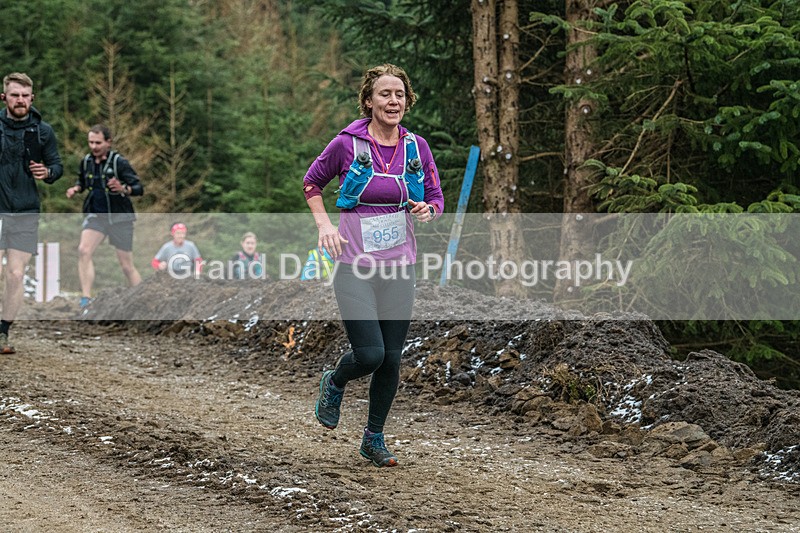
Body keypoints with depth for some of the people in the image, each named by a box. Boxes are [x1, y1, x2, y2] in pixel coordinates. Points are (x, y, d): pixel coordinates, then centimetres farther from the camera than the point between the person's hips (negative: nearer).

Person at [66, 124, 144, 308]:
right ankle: (85, 299, -20)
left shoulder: (119, 162, -13)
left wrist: (123, 189, -37)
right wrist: (76, 188, 0)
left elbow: (139, 188, -16)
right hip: (95, 216, 4)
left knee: (127, 266, 1)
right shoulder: (86, 162, 2)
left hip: (120, 217, -4)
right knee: (83, 250, -20)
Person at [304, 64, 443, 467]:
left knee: (391, 360, 6)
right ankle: (334, 383, 22)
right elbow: (312, 182, 10)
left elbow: (436, 197, 14)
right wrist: (323, 223, -4)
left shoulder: (416, 147, 3)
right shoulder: (347, 144, -6)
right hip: (355, 267, -3)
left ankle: (374, 439, 24)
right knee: (369, 355, -13)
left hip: (399, 268, 4)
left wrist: (427, 211, -9)